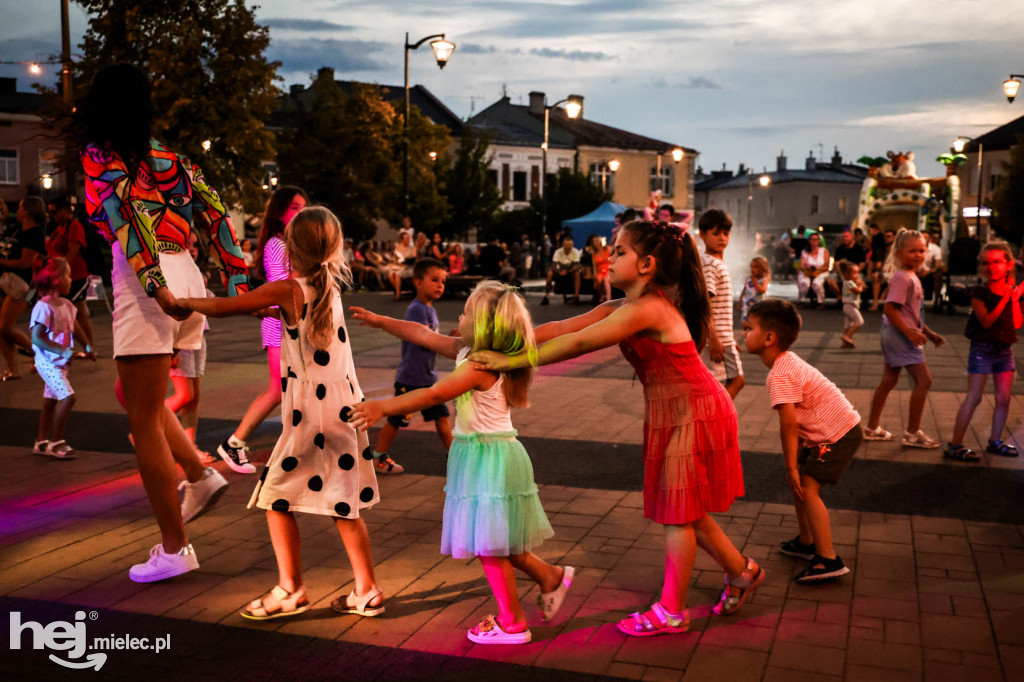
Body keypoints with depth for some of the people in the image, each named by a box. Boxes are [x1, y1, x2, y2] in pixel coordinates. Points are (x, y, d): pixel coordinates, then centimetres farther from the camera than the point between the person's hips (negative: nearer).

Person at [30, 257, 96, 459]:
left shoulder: (66, 304, 6)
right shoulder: (43, 306, -20)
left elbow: (76, 327, 20)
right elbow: (37, 338, -24)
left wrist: (87, 346, 11)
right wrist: (62, 351, -28)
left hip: (60, 362, 9)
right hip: (48, 361, -9)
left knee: (50, 400, 16)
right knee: (67, 397, -17)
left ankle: (41, 441, 28)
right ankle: (55, 442, -6)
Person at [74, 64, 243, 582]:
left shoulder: (99, 152, 0)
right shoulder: (166, 154, 18)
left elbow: (126, 212, -17)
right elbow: (215, 213, 11)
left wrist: (155, 287, -24)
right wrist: (237, 281, 9)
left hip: (149, 280, -7)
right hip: (186, 274, 7)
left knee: (144, 420, 1)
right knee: (138, 397, 27)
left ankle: (174, 549, 6)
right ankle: (200, 476, 15)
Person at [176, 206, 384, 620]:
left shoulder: (286, 290, -10)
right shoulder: (331, 287, 9)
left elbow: (220, 308, -8)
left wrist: (184, 302, 9)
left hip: (311, 416, -7)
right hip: (346, 408, 7)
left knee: (277, 496, 6)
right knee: (343, 506, 14)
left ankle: (290, 590, 11)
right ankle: (367, 591, 19)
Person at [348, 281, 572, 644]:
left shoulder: (481, 366, -22)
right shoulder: (467, 351, 7)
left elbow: (434, 395, -30)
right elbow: (424, 335, 15)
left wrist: (382, 407, -34)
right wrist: (380, 321, 19)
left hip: (489, 460, -10)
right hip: (481, 455, 10)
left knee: (488, 545, 1)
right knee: (496, 542, 19)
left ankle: (512, 624, 15)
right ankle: (551, 577, 34)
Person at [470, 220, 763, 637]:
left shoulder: (646, 309, -24)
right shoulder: (622, 308, 6)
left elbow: (577, 344, -27)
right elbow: (560, 328, 0)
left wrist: (511, 361, -23)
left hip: (693, 415, -9)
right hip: (674, 415, 9)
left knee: (678, 513, 1)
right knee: (684, 511, 17)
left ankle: (671, 613, 15)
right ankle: (741, 572, 37)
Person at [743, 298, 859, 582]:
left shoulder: (779, 377, -24)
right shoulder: (787, 360, 6)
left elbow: (789, 423, -27)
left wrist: (791, 466, -22)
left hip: (838, 434, -10)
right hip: (839, 428, 10)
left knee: (807, 488, -14)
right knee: (797, 482, 16)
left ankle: (829, 560, -13)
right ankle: (806, 542, 29)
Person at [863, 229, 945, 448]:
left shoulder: (911, 277, 13)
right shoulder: (902, 278, -17)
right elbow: (890, 309, -23)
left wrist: (929, 333, 20)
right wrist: (909, 332, -23)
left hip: (893, 334, 10)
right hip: (899, 334, -10)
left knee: (889, 381, 15)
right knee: (923, 380, -7)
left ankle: (872, 428, 23)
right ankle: (912, 433, 1)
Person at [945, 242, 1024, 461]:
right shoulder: (979, 293, -7)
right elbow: (987, 321, -20)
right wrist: (1005, 299, -23)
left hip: (1004, 350, 5)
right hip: (982, 349, -5)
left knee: (1004, 399, 8)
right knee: (973, 398, -8)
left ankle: (995, 441, 24)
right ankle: (955, 444, -4)